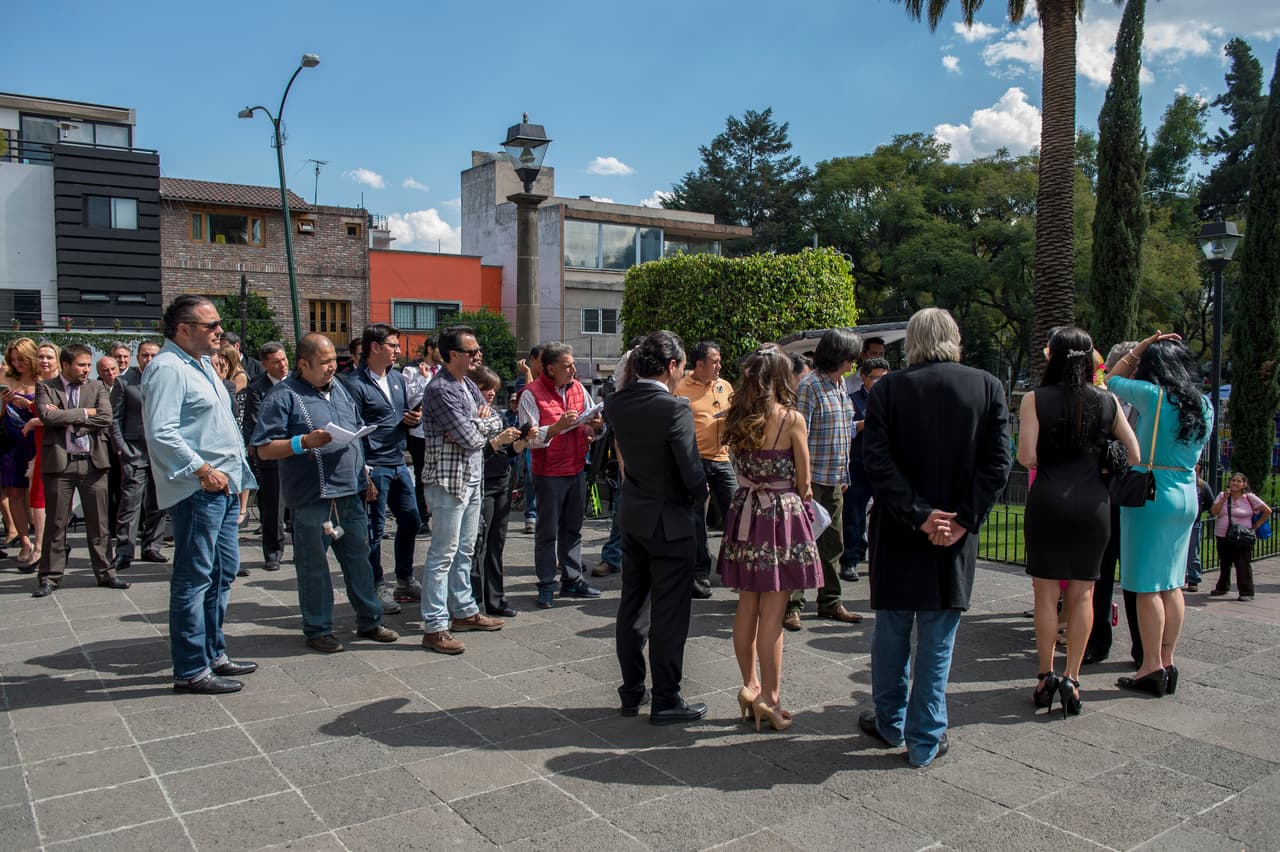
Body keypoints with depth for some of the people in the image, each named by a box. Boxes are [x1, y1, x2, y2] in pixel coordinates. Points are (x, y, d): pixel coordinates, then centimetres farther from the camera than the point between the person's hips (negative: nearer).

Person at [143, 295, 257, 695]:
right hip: (198, 491, -10)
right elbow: (161, 434, -24)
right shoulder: (167, 369, -13)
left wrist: (238, 474, 19)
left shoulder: (201, 365, 18)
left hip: (224, 486, 10)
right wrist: (202, 470, -25)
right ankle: (191, 670, 6)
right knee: (194, 579, -3)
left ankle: (213, 653, 28)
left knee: (223, 572, 16)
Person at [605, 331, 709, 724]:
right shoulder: (674, 409, -22)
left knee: (633, 605, 16)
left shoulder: (616, 403, -3)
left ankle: (632, 690, 27)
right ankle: (666, 700, 13)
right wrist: (699, 496, 2)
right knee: (669, 614, 4)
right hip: (669, 521, -7)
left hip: (632, 517, 7)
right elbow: (692, 472, -22)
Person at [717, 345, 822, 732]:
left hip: (744, 513, 5)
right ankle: (769, 697, 9)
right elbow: (803, 483, -4)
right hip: (782, 516, -5)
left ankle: (750, 685, 24)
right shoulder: (791, 419, -11)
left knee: (747, 608, 14)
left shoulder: (736, 419, 4)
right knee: (772, 615, 1)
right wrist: (803, 497, 15)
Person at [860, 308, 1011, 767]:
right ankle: (926, 739, 18)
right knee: (938, 640, 10)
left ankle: (890, 722, 30)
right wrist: (965, 519, -9)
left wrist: (918, 514, -12)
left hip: (897, 531, 0)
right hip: (956, 536, 1)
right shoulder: (988, 387, -1)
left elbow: (876, 460, -13)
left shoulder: (887, 388, -6)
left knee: (891, 631, 15)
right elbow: (998, 462, -7)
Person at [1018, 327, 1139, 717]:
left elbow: (1026, 457, -11)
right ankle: (1072, 678, 10)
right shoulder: (1107, 402, 4)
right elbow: (1134, 455, 5)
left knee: (1046, 592, 6)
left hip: (1048, 500, -2)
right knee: (1082, 594, 9)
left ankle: (1046, 676, 9)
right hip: (1094, 502, 2)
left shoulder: (1036, 400, -4)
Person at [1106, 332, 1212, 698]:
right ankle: (1167, 664, 18)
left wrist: (1139, 349, 11)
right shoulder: (1204, 405, 8)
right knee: (1171, 584, 12)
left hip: (1150, 495, -7)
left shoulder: (1152, 394, -12)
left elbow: (1111, 381, 5)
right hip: (1187, 496, 7)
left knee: (1147, 585, -2)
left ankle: (1152, 668, 2)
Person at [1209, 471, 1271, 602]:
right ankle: (1222, 587, 28)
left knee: (1243, 564, -6)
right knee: (1224, 563, 15)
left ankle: (1247, 592, 1)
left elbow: (1267, 511, -1)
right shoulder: (1222, 496, 7)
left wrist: (1256, 526, -2)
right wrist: (1224, 499, -12)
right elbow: (1213, 512, -4)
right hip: (1222, 536, 4)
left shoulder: (1249, 497, -3)